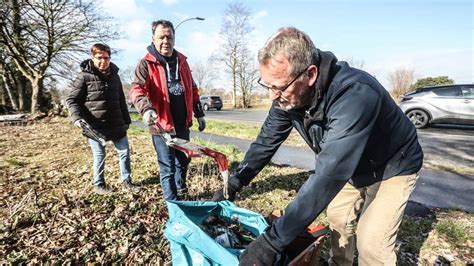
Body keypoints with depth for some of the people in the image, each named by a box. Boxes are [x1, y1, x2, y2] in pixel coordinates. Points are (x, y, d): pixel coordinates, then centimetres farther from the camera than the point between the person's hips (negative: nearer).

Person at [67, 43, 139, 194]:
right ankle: (98, 184, 28)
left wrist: (126, 120, 16)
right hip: (95, 126, -4)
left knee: (125, 151, 8)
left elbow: (121, 101, 15)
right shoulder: (84, 76, -6)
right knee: (99, 156, 6)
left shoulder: (114, 75, 9)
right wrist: (77, 118, -20)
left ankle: (126, 181, 24)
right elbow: (72, 100, -4)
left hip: (116, 124, 5)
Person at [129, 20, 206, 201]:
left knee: (183, 161, 21)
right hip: (162, 126, -6)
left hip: (182, 124, 6)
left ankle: (181, 194, 45)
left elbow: (192, 89, 16)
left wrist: (199, 113, 15)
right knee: (168, 169, 2)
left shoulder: (181, 61, 10)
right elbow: (136, 89, -21)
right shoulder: (146, 64, -7)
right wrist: (146, 108, -41)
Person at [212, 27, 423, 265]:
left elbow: (328, 176, -47)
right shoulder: (287, 94, -20)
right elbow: (267, 140, -9)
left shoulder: (354, 94, -42)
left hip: (393, 166, -5)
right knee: (337, 217, 12)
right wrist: (234, 183, -13)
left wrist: (272, 241, -46)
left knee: (371, 242, -10)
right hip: (352, 167, 6)